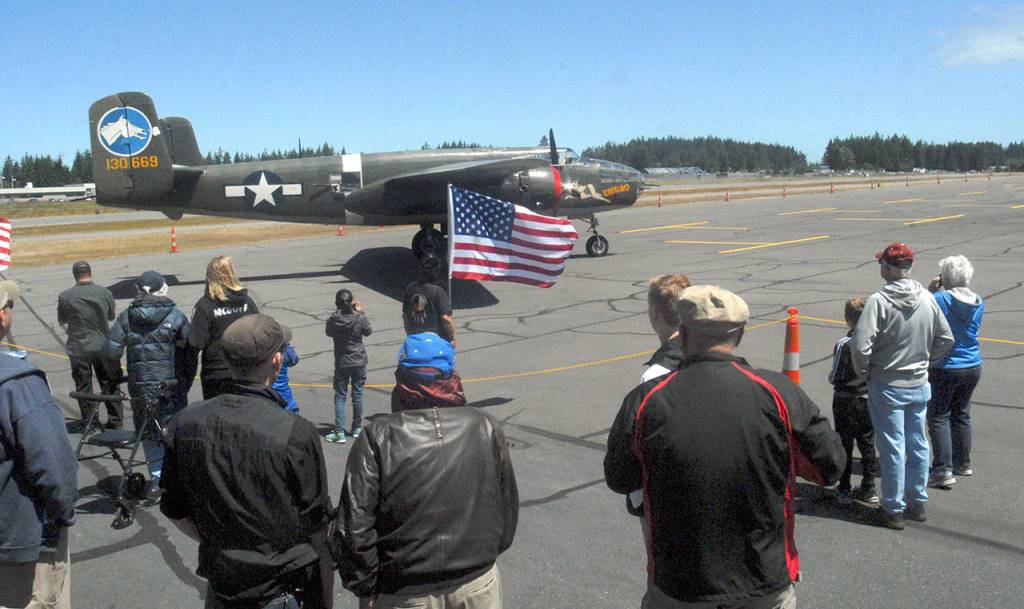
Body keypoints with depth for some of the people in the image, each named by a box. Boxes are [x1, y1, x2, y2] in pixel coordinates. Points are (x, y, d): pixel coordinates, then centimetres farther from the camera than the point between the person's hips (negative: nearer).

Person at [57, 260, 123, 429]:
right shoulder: (105, 293, -5)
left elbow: (61, 321, 6)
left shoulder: (65, 296, -9)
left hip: (78, 348, -1)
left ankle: (90, 423, 16)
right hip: (103, 346, 1)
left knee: (83, 386, 11)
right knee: (109, 384, 11)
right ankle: (115, 421, 15)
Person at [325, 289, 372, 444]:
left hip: (341, 363, 0)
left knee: (340, 396, 5)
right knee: (357, 394, 13)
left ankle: (339, 432, -1)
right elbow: (368, 332, 3)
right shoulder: (360, 318, -15)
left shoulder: (332, 320, -14)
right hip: (359, 361, 0)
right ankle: (357, 428, 25)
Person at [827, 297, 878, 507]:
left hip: (845, 402, -4)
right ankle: (868, 490, 18)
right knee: (868, 445, 14)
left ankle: (844, 490, 11)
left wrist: (831, 376, 6)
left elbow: (835, 377, -14)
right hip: (869, 401, 4)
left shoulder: (844, 344, -18)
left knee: (844, 445, 6)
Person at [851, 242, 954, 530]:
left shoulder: (878, 301, -20)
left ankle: (894, 509, 15)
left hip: (888, 387, -5)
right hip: (920, 385, 5)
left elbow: (860, 345, -25)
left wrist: (864, 371, -8)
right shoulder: (926, 298, -2)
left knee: (892, 448, 4)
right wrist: (924, 362, 15)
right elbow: (946, 339, 6)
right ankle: (918, 503, 30)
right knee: (918, 444, 16)